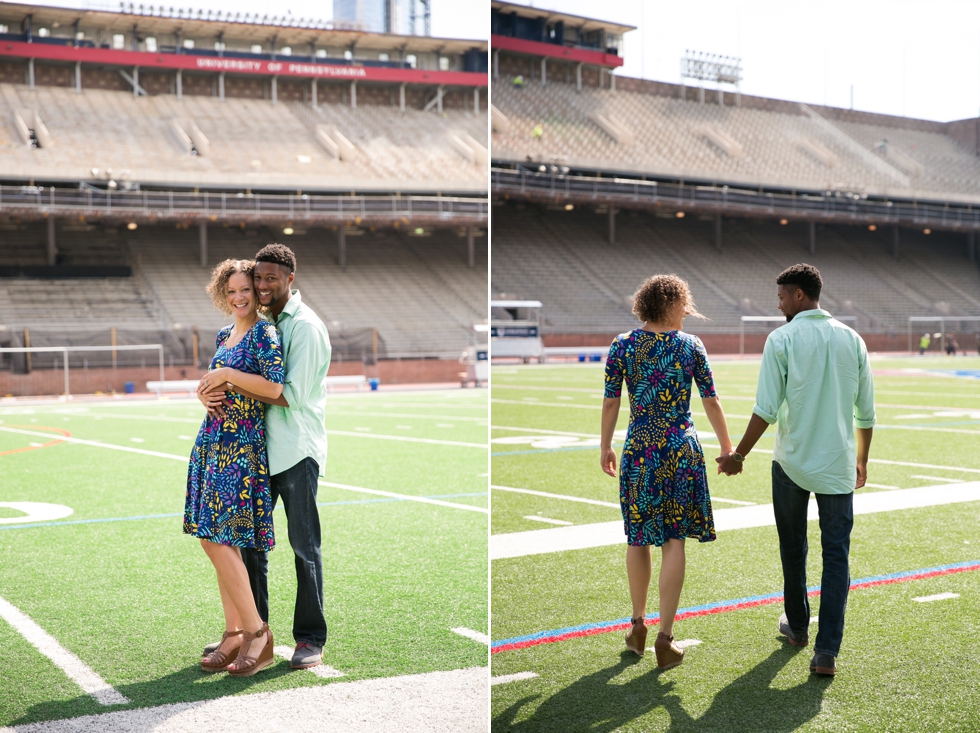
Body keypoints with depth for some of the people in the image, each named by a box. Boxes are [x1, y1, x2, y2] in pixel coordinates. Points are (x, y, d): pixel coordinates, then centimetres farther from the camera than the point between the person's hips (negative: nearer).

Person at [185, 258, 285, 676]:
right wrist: (209, 391, 6)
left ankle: (257, 631, -1)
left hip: (243, 444, -8)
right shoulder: (224, 336, 17)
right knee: (213, 540, 8)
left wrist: (226, 375, -14)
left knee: (220, 539, -12)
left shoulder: (263, 332, -8)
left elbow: (274, 387, -20)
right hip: (212, 441, 9)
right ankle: (234, 634, 15)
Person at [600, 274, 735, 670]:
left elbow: (610, 403, 0)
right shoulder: (691, 345, -3)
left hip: (638, 449, 1)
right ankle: (665, 638, 4)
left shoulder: (622, 345, -1)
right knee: (674, 541, 4)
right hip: (682, 449, -1)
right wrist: (727, 449, 10)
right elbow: (711, 403, 0)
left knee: (638, 538, 14)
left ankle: (637, 626, 26)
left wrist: (605, 448, 12)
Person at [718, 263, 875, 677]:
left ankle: (797, 627, 33)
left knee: (793, 550, 17)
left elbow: (766, 410, -12)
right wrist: (861, 460, 21)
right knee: (836, 555, 3)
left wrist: (739, 455, 0)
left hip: (792, 463, -2)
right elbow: (866, 413, 7)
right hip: (838, 466, 2)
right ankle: (827, 651, -4)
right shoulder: (852, 340, 4)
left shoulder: (782, 339, -7)